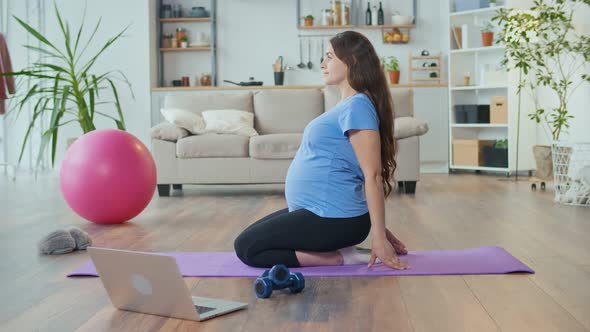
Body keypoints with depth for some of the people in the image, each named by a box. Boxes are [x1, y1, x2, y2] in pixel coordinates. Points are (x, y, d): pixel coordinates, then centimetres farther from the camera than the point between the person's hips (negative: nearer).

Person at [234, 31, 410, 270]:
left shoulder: (357, 106, -17)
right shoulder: (348, 105, 14)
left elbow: (372, 175, -20)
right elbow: (364, 174, 17)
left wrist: (379, 237, -21)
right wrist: (379, 230, 20)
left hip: (333, 219, -10)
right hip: (319, 212, 10)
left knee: (246, 249, -8)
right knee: (250, 238, 19)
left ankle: (339, 257, -8)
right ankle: (338, 246, 10)